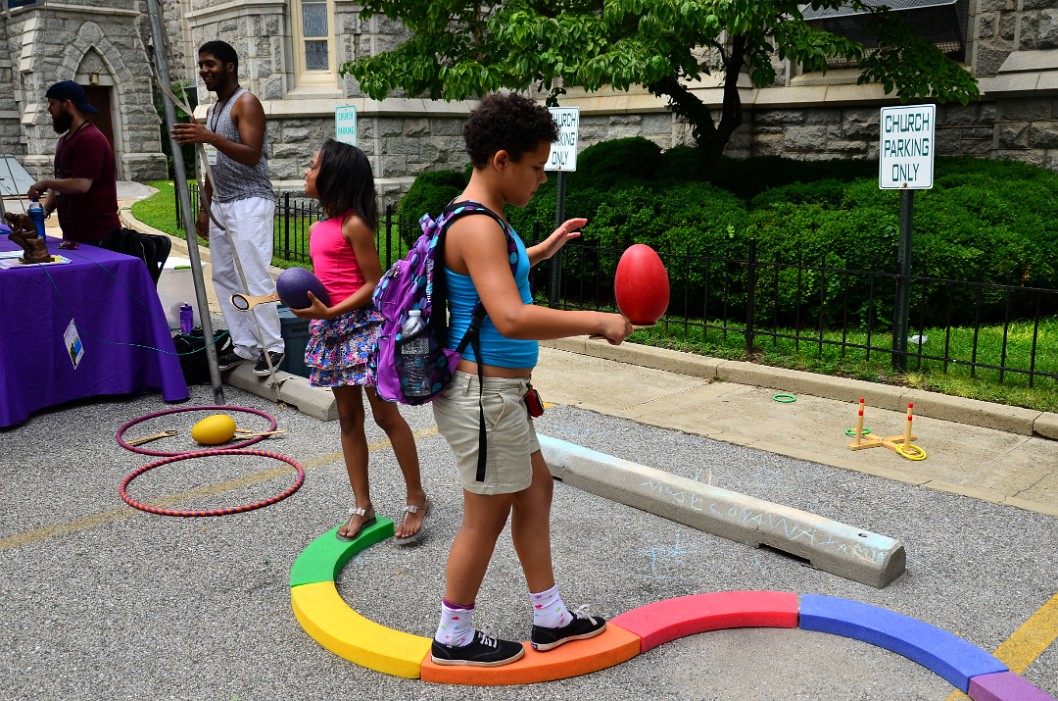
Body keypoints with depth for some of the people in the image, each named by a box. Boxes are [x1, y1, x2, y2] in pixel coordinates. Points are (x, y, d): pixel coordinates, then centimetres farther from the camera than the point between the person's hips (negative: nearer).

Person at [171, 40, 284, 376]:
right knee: (224, 276, 8)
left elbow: (252, 155, -21)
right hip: (221, 204, 9)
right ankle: (244, 346, 14)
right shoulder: (213, 109, 18)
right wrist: (204, 207, 21)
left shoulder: (246, 103, -8)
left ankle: (272, 347, -2)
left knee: (254, 277, -11)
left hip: (249, 203, -9)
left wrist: (210, 137, -32)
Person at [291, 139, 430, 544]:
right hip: (330, 329, 8)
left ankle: (416, 500, 11)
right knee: (348, 419, 10)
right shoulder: (319, 227, 13)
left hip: (361, 325, -8)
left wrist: (330, 312, -20)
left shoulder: (353, 224, -11)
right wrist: (309, 304, 6)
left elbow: (374, 283, -13)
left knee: (386, 415, -2)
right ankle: (362, 506, 19)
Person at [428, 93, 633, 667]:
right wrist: (599, 322, -26)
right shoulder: (478, 226, -22)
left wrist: (544, 249, 26)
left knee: (535, 489, 19)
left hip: (499, 392, 11)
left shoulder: (480, 220, 10)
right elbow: (512, 318, -34)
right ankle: (452, 639, 24)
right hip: (485, 394, -11)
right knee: (487, 516, 5)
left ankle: (550, 619, 33)